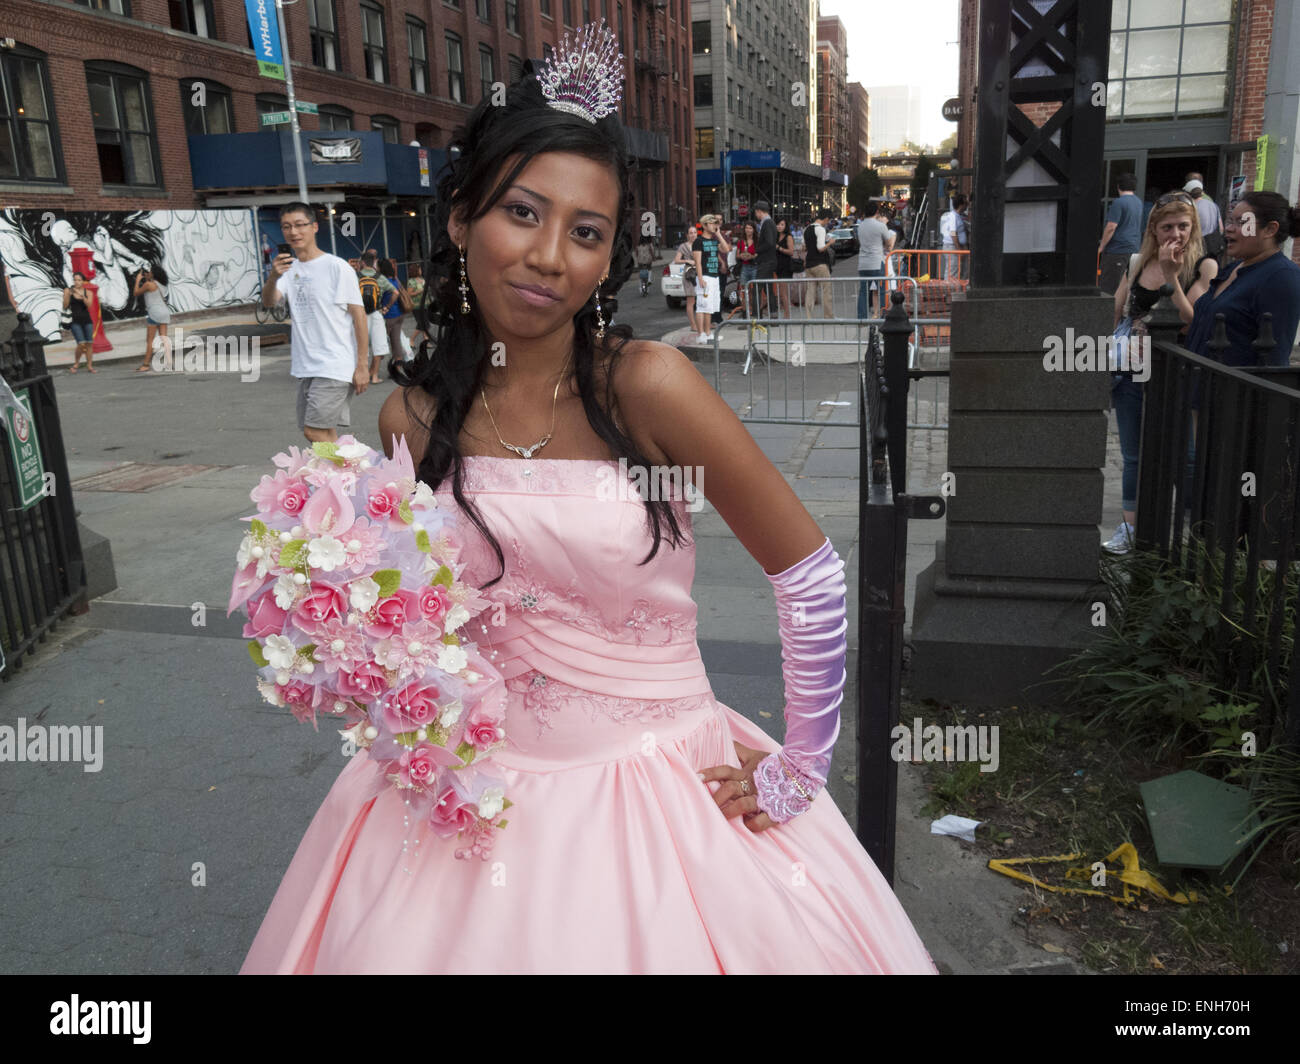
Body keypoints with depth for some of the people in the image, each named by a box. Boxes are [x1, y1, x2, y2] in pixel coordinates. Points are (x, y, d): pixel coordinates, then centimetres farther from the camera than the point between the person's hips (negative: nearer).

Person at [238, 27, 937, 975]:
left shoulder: (646, 384, -18)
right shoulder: (412, 419, -4)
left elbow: (812, 577, -12)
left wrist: (797, 774, -4)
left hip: (657, 798, -3)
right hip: (477, 804, 4)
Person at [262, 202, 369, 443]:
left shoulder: (337, 267, -6)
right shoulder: (289, 268, 13)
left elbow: (359, 316, -8)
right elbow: (268, 302, -2)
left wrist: (362, 366, -12)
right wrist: (273, 277, -25)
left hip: (335, 366, -7)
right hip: (305, 367, 7)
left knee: (314, 431, -13)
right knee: (325, 435, 9)